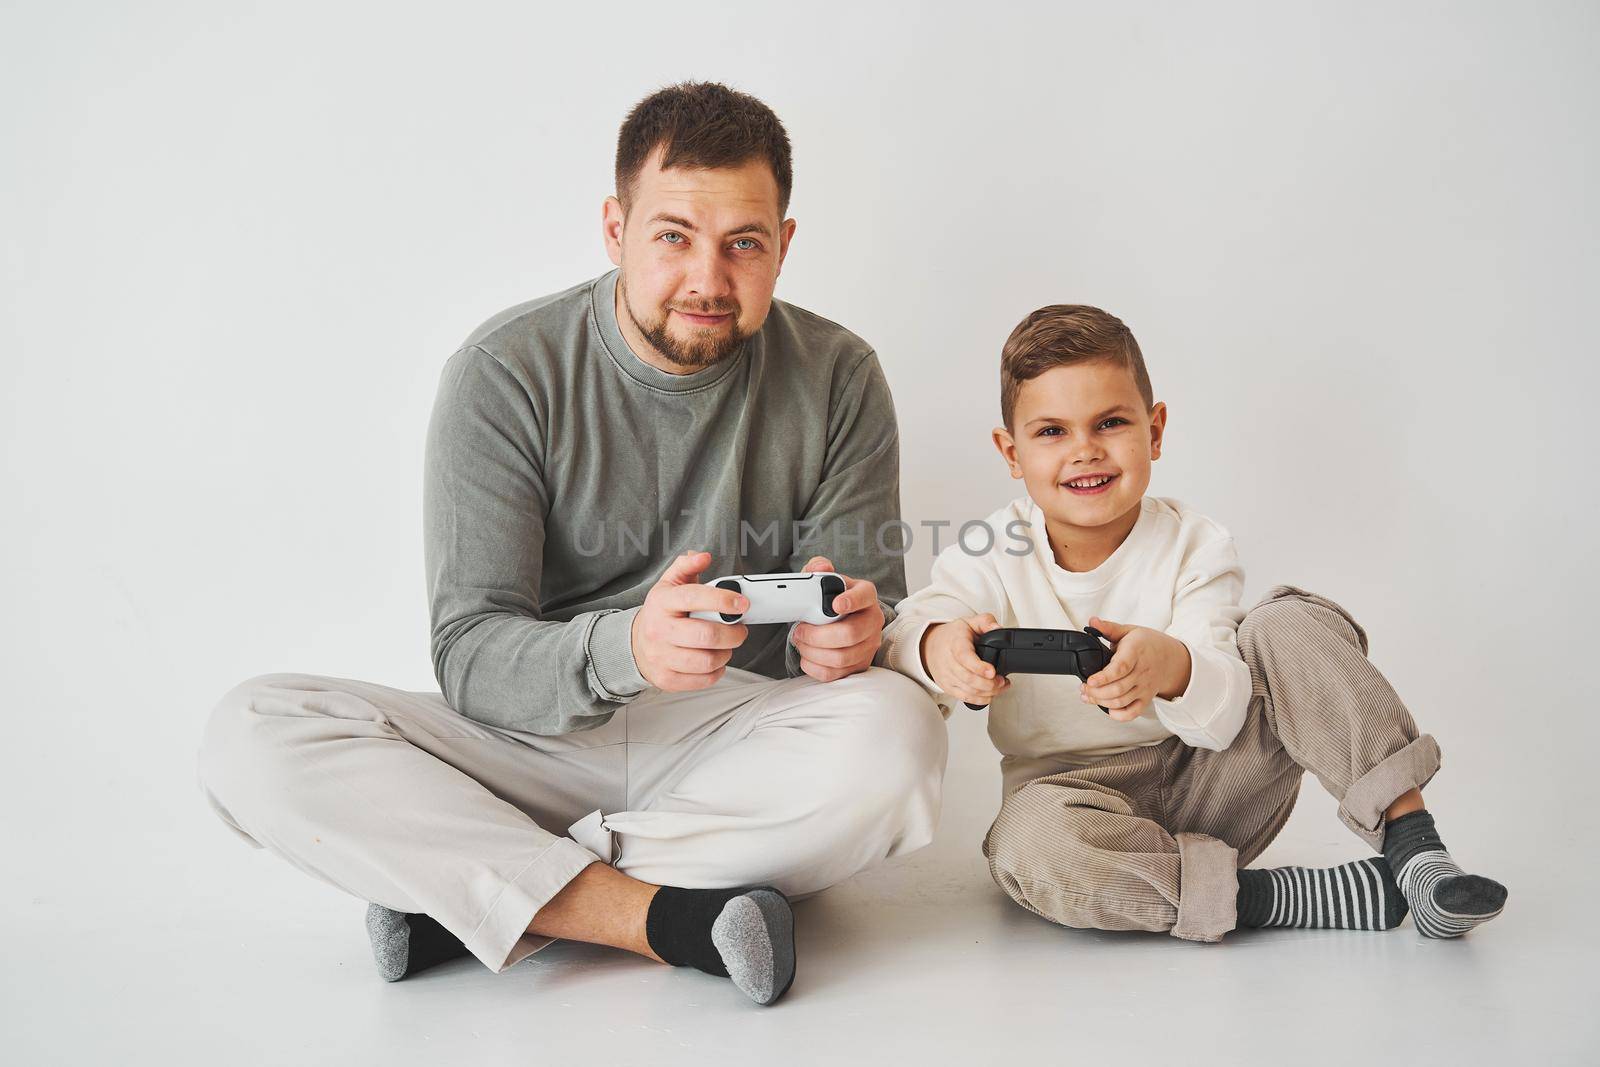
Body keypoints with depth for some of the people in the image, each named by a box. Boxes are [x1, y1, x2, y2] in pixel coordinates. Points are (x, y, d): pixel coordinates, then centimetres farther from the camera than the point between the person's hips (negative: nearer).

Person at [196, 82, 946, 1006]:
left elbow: (873, 610, 2)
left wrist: (844, 639, -25)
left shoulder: (837, 377, -1)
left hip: (734, 744, 1)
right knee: (253, 734, -23)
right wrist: (625, 648, -36)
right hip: (537, 744, 0)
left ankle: (465, 895, -23)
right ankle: (666, 918, -28)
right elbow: (470, 654, -13)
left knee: (897, 732, -33)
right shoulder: (507, 373, -7)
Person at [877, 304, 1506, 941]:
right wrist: (936, 648, -46)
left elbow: (1224, 720, -19)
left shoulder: (1194, 548, -7)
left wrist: (1173, 668, -44)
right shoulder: (990, 558, -6)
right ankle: (1297, 898, -30)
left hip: (1208, 789, 1)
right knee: (1031, 841, -38)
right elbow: (895, 639, -20)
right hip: (1081, 799, -1)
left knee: (1290, 624, -17)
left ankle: (1410, 839, -19)